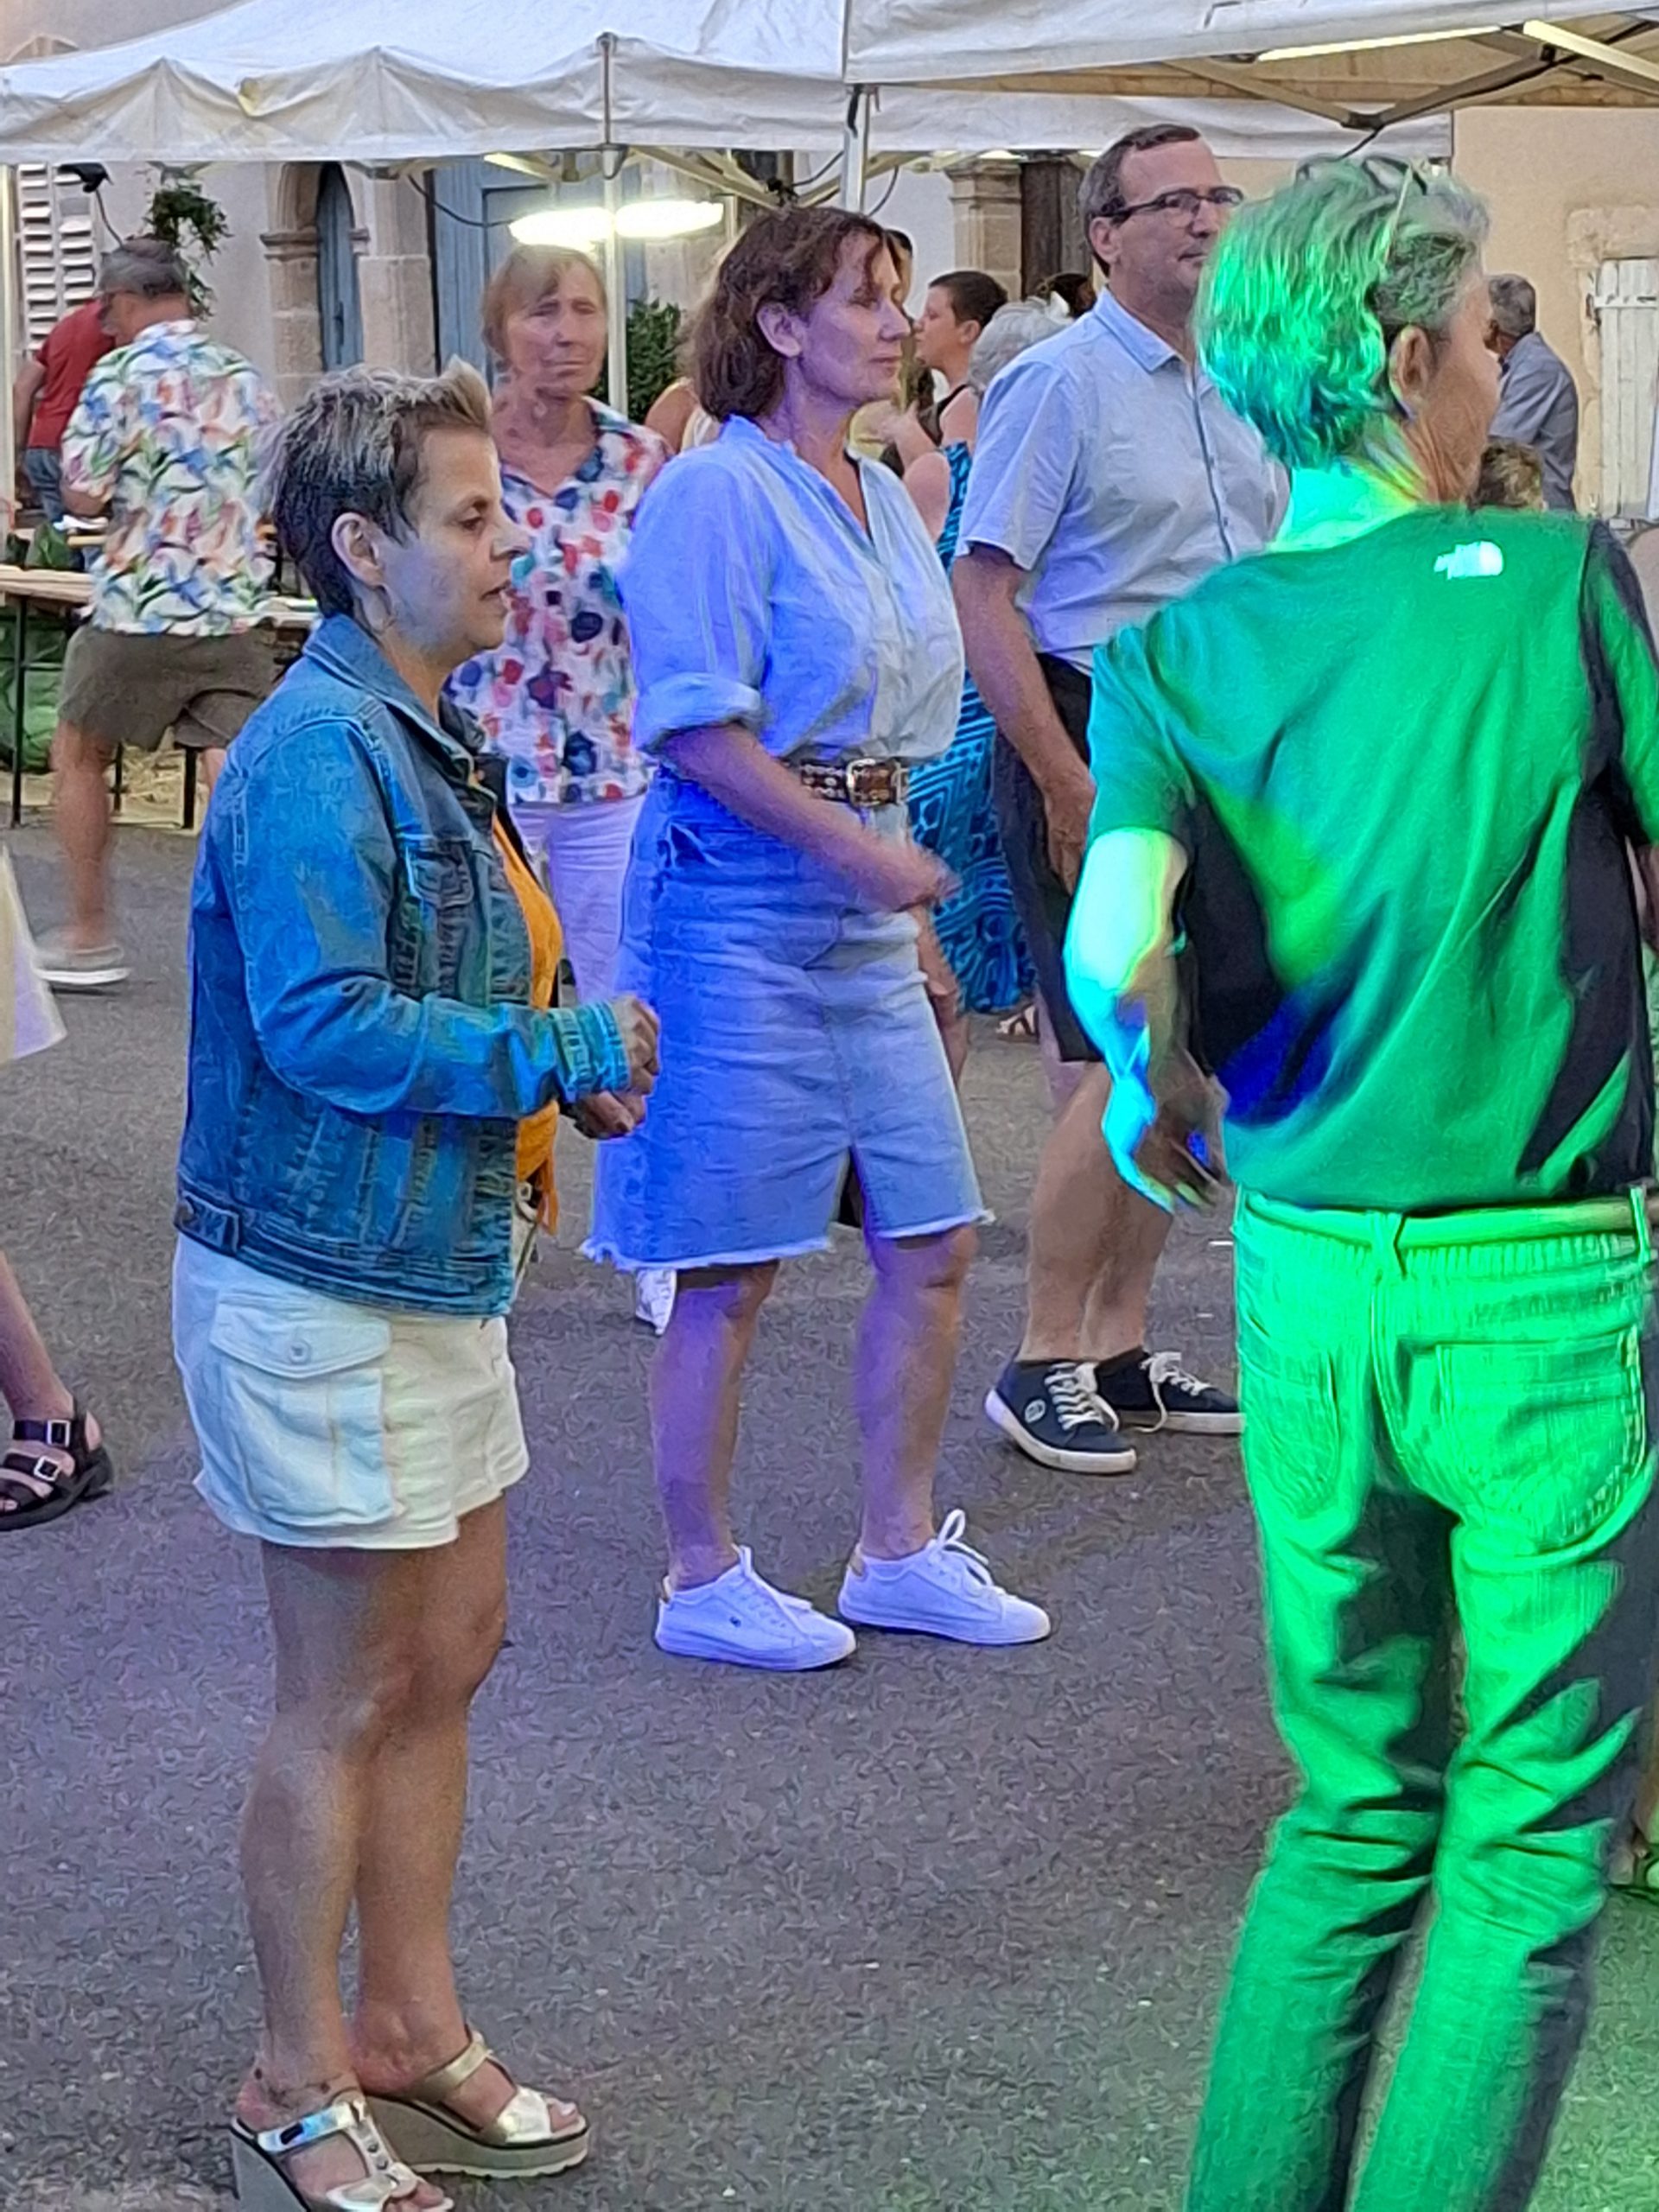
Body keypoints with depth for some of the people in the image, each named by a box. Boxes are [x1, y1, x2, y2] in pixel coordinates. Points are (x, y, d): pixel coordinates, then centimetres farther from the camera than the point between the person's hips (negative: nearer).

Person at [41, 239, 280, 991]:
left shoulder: (121, 374, -8)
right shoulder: (247, 379, 8)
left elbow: (83, 497, -10)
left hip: (136, 615, -3)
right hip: (236, 617, 4)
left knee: (77, 756, 18)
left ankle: (89, 938, 24)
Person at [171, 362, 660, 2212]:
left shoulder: (418, 742, 11)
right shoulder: (314, 756, -20)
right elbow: (320, 1023, -27)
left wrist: (570, 1059, 1)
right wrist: (565, 1054, -20)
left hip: (424, 1272, 10)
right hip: (321, 1293, -10)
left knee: (447, 1658, 17)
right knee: (346, 1701, 2)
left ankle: (410, 2028, 32)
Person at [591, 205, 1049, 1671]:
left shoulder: (884, 498, 14)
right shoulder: (718, 492, -12)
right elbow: (697, 727, -19)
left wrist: (915, 893, 19)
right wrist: (857, 848, -22)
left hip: (867, 906, 8)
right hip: (742, 902, -8)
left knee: (935, 1243, 10)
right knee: (733, 1272, 1)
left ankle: (900, 1551, 23)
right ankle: (703, 1580, 14)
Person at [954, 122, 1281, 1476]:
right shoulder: (1059, 382, -9)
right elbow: (983, 592, -14)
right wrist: (1069, 784, -19)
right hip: (1095, 744, -7)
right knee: (1121, 1073, -8)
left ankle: (1123, 1350, 21)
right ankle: (1044, 1368, 4)